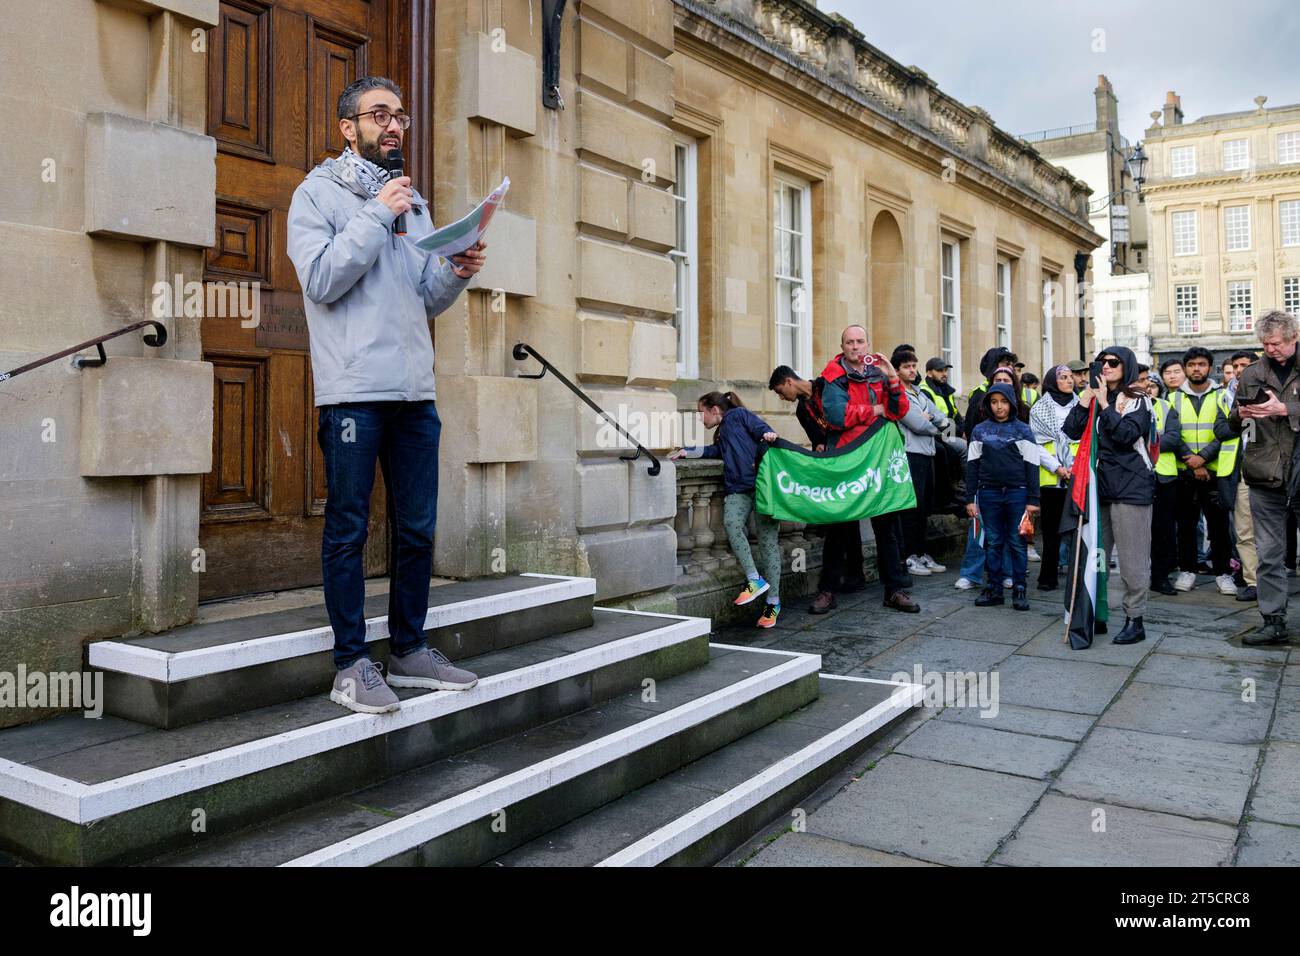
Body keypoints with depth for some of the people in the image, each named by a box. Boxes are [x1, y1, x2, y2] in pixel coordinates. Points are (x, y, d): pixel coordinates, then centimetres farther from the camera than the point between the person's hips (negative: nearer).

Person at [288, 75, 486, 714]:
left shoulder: (413, 202, 21)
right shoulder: (318, 193, 3)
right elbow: (321, 280, -11)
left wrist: (458, 274, -2)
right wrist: (377, 215, -10)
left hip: (415, 391, 6)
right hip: (354, 389, -6)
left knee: (417, 529, 9)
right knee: (348, 530, -1)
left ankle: (408, 649, 22)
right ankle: (350, 665, 8)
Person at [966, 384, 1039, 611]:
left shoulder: (1022, 430, 4)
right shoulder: (980, 431, 9)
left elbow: (1031, 466, 1)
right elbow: (972, 465, 9)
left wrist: (1033, 500, -4)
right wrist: (970, 498, 4)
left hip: (1017, 493, -2)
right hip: (988, 493, 2)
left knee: (1017, 543, 2)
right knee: (993, 543, 6)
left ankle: (1019, 590, 9)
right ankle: (993, 589, 13)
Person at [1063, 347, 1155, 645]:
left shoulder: (1138, 400, -1)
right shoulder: (1094, 398, 14)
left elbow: (1126, 434, -17)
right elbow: (1072, 431, 2)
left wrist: (1104, 404, -13)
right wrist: (1087, 397, -5)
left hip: (1131, 487, -5)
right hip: (1100, 486, 6)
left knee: (1132, 558, -2)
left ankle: (1135, 620, 6)